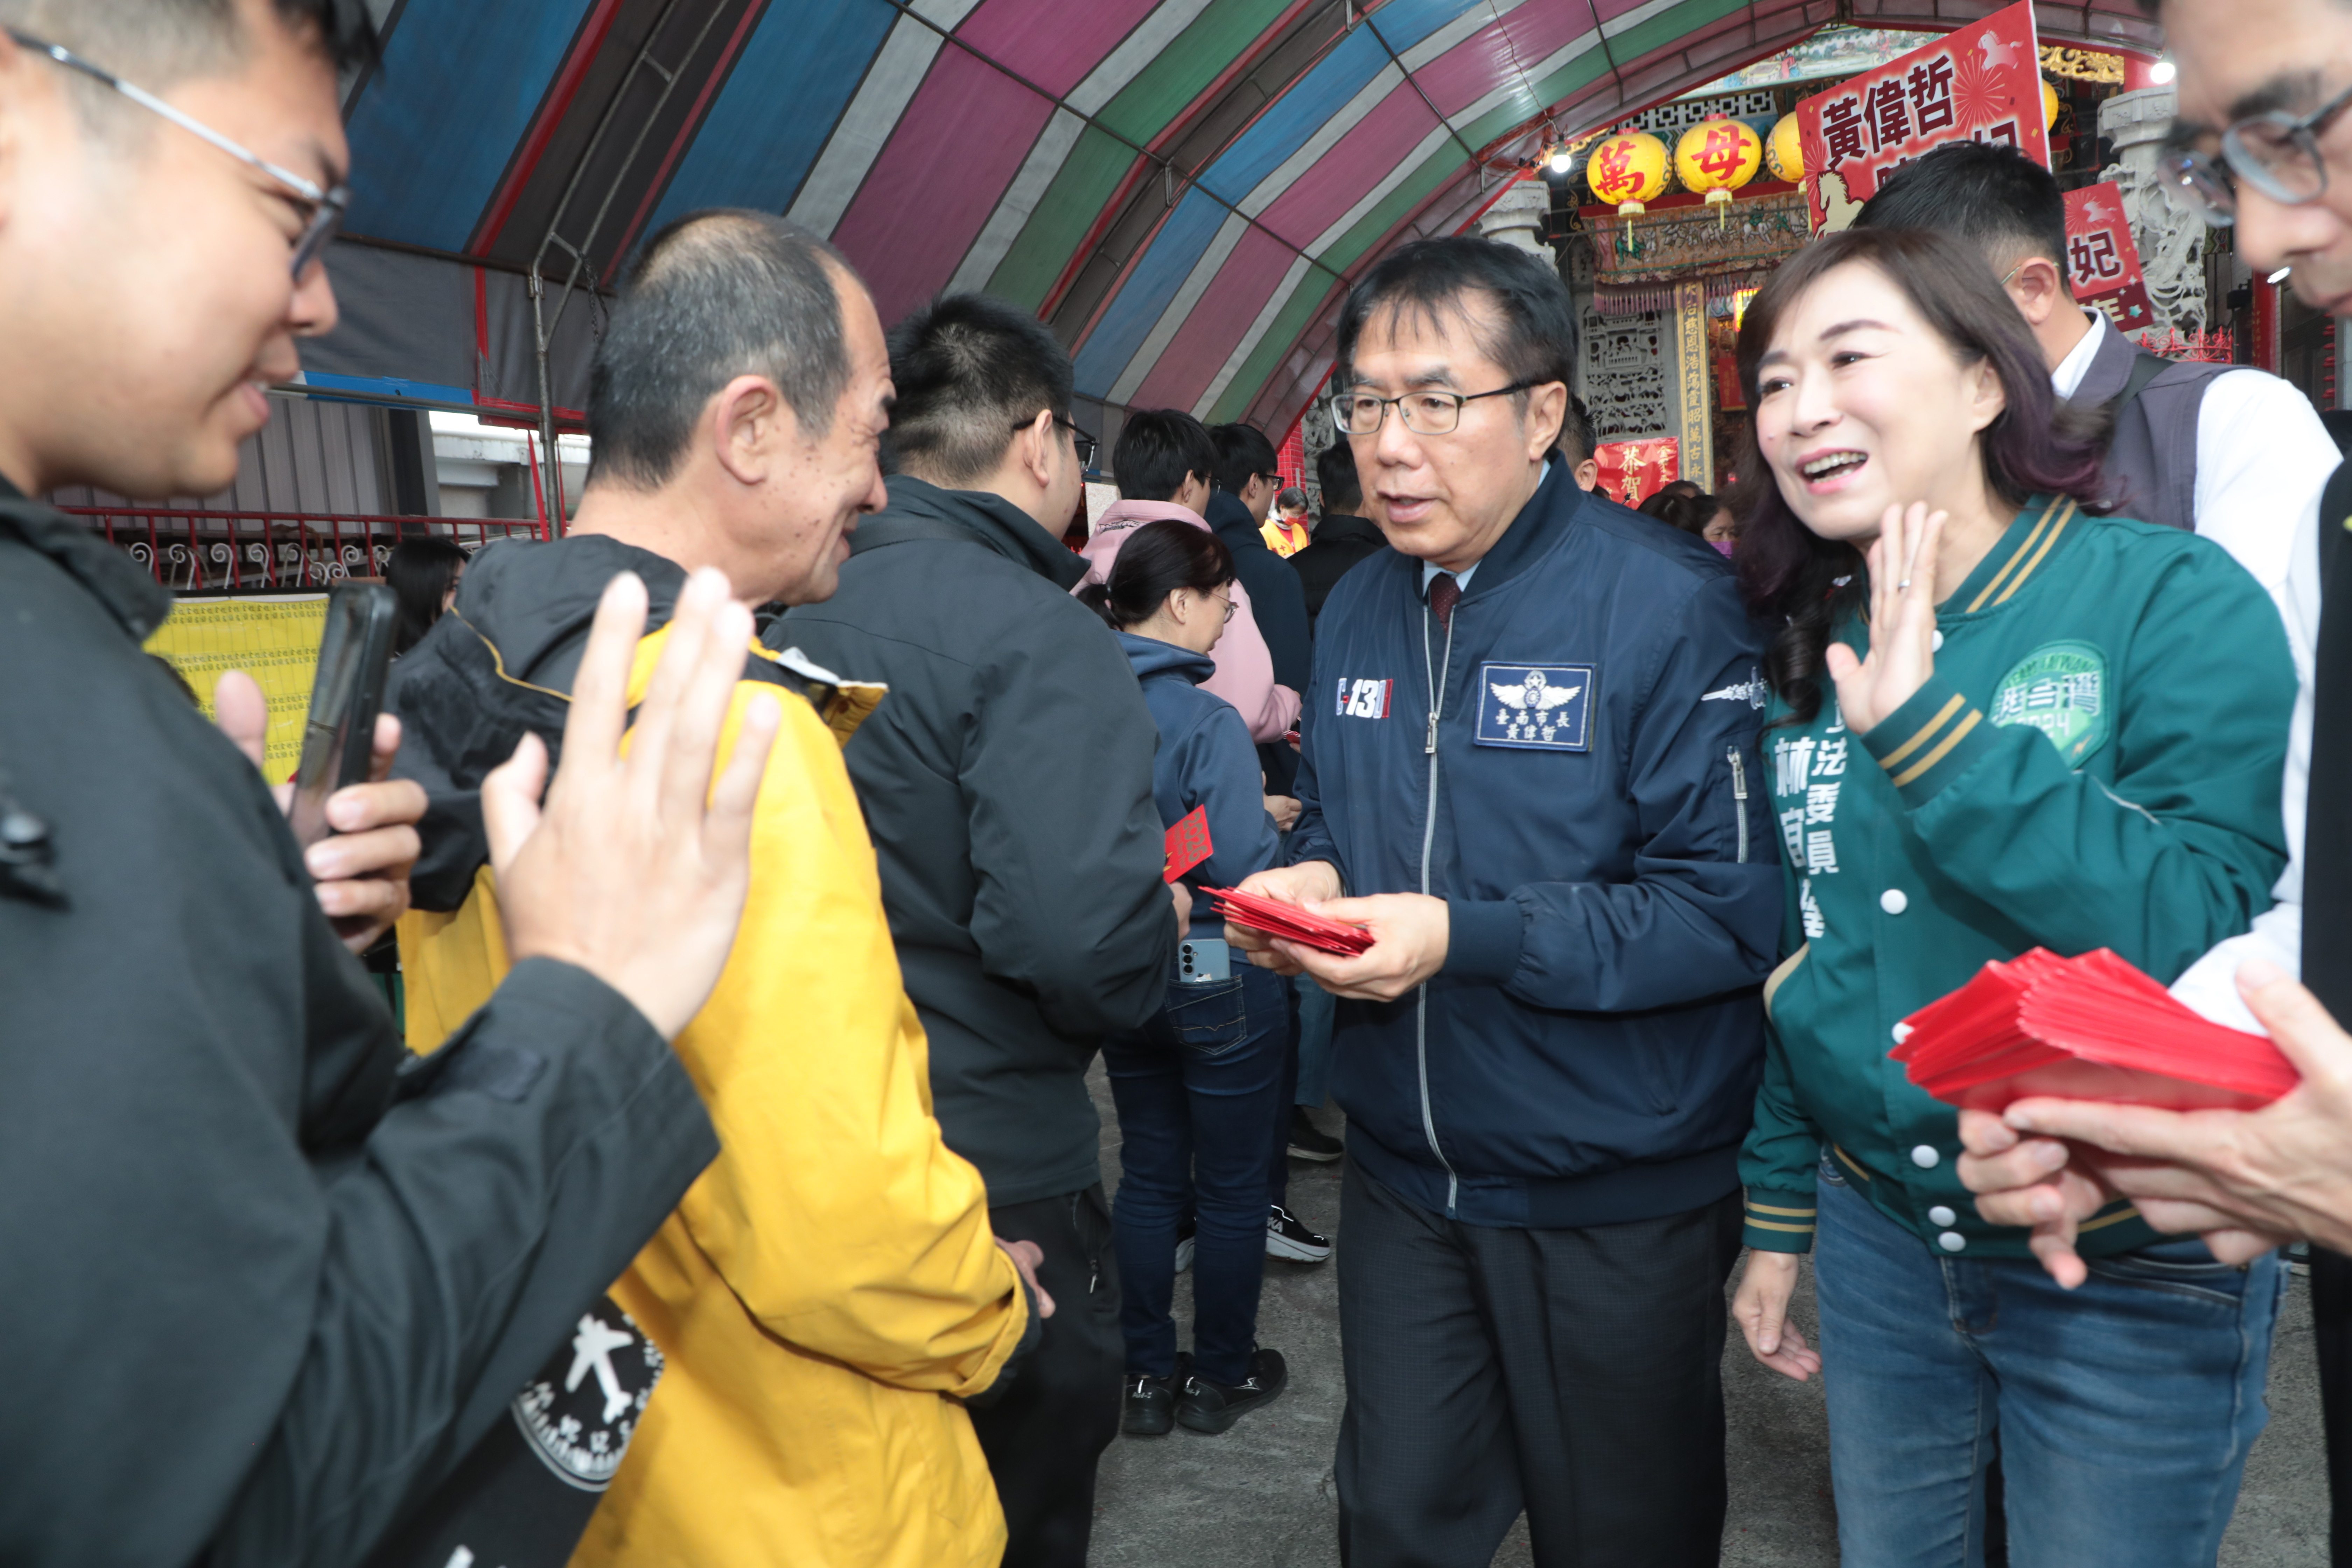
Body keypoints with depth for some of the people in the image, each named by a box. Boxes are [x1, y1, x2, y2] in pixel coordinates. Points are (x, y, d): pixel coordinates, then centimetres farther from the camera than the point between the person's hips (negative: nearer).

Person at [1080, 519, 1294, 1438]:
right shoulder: (1207, 723, -23)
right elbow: (1245, 870, -24)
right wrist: (1275, 817, -4)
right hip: (1219, 981, -6)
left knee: (1148, 1175, 19)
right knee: (1232, 1188, 13)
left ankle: (1148, 1377, 30)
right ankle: (1220, 1377, 28)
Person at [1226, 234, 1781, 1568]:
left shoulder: (1670, 607, -17)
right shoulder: (1358, 611, 6)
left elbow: (1732, 908, -21)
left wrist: (1466, 936, -28)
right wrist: (1308, 883, -7)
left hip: (1616, 1198, -5)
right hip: (1404, 1172, 6)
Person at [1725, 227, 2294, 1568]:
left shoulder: (2174, 598, -13)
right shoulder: (1806, 652, 2)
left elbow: (2205, 931, -25)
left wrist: (1925, 728, -29)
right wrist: (1777, 1214, 12)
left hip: (2133, 1270, -4)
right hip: (1881, 1231, 5)